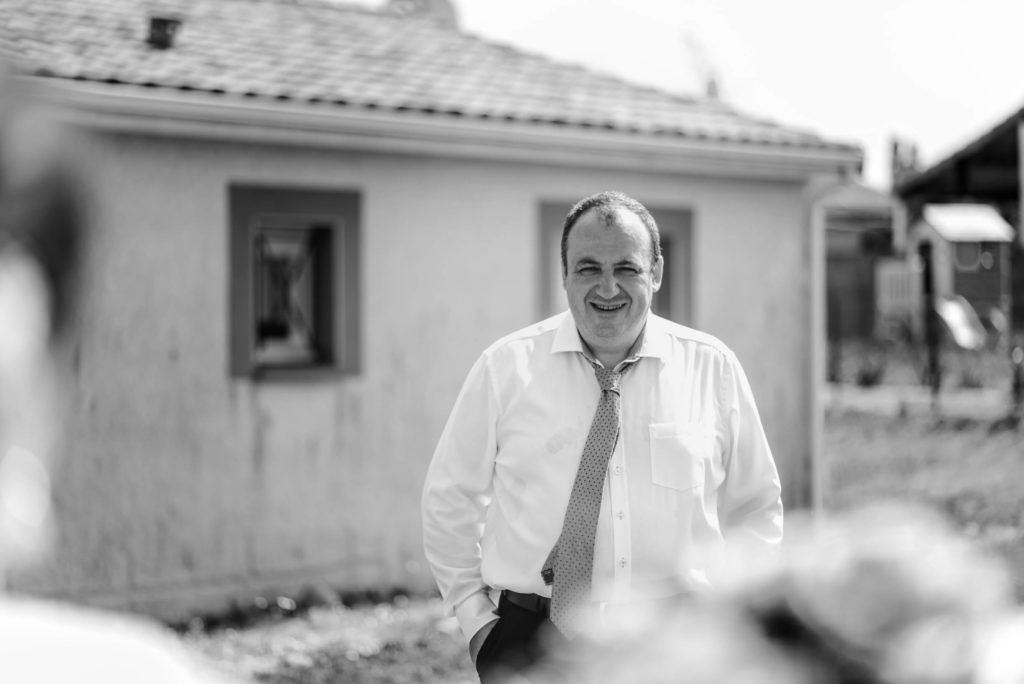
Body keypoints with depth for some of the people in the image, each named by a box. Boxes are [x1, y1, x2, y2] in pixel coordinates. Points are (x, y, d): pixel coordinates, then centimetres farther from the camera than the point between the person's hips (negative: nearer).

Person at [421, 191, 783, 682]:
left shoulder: (712, 368, 3)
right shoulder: (505, 367, 0)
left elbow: (755, 508, 12)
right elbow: (451, 500, 8)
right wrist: (476, 616, 3)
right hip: (533, 641, 0)